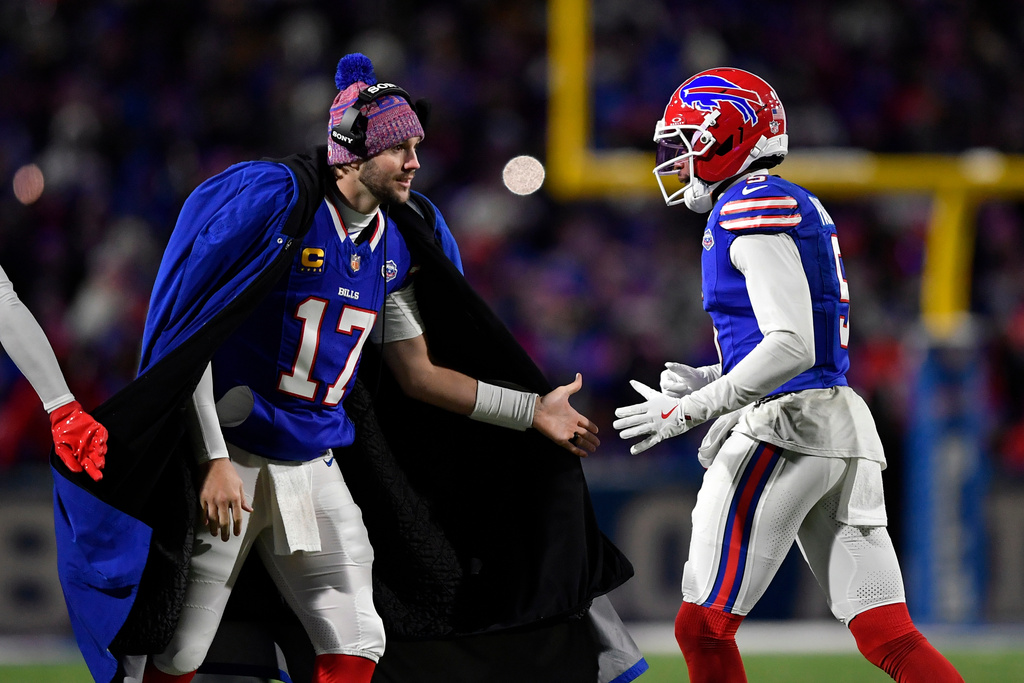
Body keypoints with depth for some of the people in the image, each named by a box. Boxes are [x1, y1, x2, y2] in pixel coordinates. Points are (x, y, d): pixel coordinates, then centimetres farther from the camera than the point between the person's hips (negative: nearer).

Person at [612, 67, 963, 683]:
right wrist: (710, 381, 21)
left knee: (703, 630, -2)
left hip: (785, 430, -10)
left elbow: (791, 347, -19)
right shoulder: (802, 206, 21)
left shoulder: (752, 208, -9)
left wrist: (691, 410, -18)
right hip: (846, 427, 10)